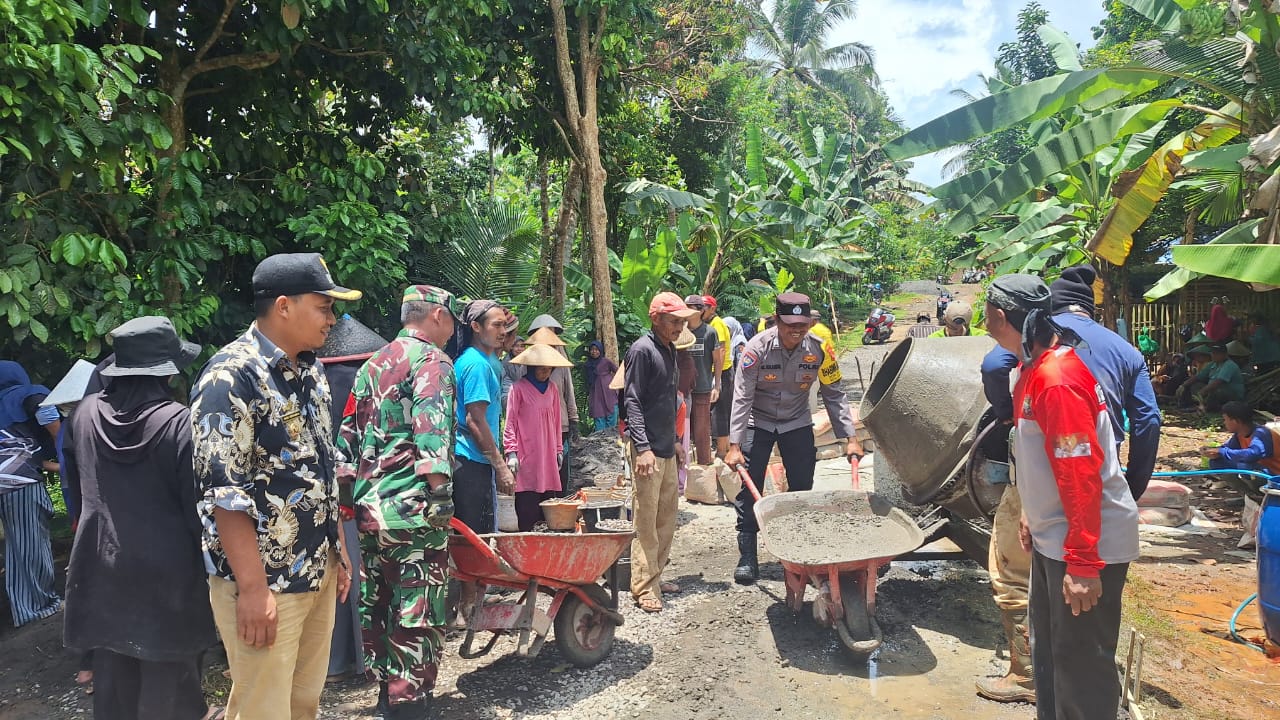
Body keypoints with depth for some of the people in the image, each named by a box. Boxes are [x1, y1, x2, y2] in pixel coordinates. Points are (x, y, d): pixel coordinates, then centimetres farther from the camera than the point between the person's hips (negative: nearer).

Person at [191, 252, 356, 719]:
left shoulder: (311, 372, 10)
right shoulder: (231, 376, -16)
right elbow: (223, 490, -19)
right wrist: (252, 587, -19)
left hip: (318, 573, 8)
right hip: (264, 581, -7)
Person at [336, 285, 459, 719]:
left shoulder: (371, 366, 17)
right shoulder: (432, 360, -8)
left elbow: (348, 436, 18)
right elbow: (432, 438, -20)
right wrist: (440, 502, -20)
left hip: (368, 509, 9)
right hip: (413, 510, -8)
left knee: (376, 606, 17)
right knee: (418, 616, 0)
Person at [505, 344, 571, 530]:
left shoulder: (552, 389, 13)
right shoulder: (519, 388, -3)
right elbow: (510, 422, -4)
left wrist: (559, 450, 17)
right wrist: (511, 453, -11)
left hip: (548, 458, 5)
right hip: (526, 459, -5)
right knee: (528, 515, -5)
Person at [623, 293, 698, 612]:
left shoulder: (668, 350, 16)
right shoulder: (642, 350, -12)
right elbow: (632, 402, -16)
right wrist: (642, 448, -22)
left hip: (666, 448, 10)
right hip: (648, 449, -9)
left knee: (667, 517, 15)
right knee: (646, 521, -5)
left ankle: (655, 576, 27)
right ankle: (645, 588, 3)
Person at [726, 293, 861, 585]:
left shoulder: (820, 349, -15)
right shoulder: (757, 348, -23)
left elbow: (834, 395, -6)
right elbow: (742, 398, -21)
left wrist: (850, 438, -10)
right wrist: (735, 445, -25)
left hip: (797, 423, 2)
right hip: (758, 422, -2)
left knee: (802, 489, 3)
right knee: (749, 490, -6)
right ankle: (747, 557, 3)